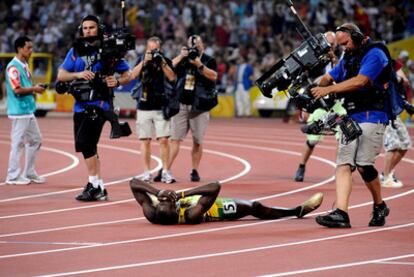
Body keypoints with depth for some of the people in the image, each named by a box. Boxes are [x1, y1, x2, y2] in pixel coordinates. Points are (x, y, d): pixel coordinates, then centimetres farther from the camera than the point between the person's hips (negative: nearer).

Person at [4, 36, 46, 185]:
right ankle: (13, 176, 1)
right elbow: (17, 90, -22)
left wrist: (35, 88, 4)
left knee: (35, 140, 14)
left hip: (29, 110, 10)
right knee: (18, 143, -5)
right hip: (19, 111, -10)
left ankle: (29, 173, 22)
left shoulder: (25, 65, 14)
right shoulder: (13, 67, -15)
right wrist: (34, 89, -13)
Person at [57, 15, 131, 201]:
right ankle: (100, 188, 20)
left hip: (98, 103, -6)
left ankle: (93, 184, -11)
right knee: (89, 147, 11)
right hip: (80, 105, 6)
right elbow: (61, 75, 4)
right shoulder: (75, 51, 11)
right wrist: (78, 74, -14)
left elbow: (127, 75, 3)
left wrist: (117, 82, -18)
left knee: (84, 142, -19)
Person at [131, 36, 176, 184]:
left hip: (161, 106, -1)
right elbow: (133, 75, -7)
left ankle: (166, 172, -2)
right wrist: (144, 61, -17)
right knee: (145, 140, 3)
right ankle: (147, 173, 8)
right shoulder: (141, 59, 7)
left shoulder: (165, 60, 5)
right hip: (143, 106, 1)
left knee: (163, 139, -6)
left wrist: (162, 63, -17)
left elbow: (172, 78, -8)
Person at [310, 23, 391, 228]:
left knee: (363, 165, -15)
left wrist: (328, 89, -22)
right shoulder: (348, 58, 21)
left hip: (372, 117, -8)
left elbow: (360, 81, -20)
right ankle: (340, 214, -17)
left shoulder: (374, 54, -8)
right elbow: (329, 78, 19)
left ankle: (380, 207, 7)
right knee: (343, 164, -7)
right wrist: (311, 89, -2)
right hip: (351, 118, 8)